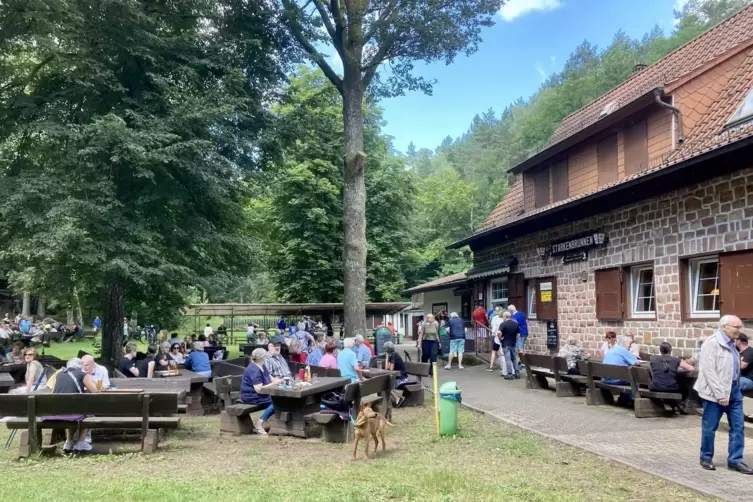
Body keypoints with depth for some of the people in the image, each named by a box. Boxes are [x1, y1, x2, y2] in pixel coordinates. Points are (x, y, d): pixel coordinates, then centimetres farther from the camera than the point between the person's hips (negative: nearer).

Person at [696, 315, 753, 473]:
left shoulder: (731, 343, 10)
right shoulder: (712, 343, -16)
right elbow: (709, 371, -20)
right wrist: (720, 394, -21)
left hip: (733, 389, 8)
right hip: (715, 392, -8)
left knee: (738, 426, 7)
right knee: (710, 427, 5)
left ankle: (735, 460, 16)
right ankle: (706, 458, 20)